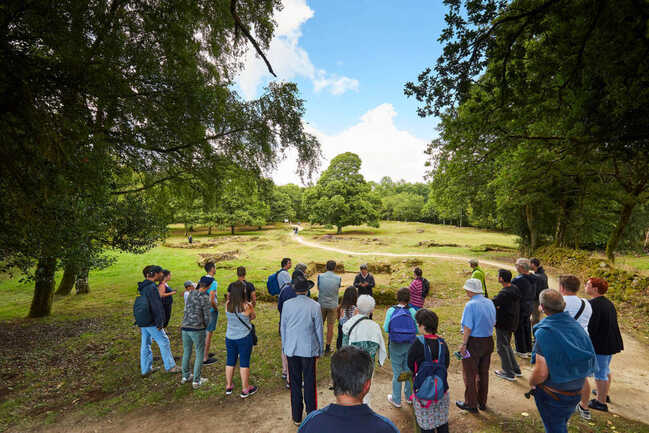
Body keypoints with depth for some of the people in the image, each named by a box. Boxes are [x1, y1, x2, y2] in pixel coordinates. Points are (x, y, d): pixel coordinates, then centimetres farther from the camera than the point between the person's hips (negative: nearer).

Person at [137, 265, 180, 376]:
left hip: (143, 323, 9)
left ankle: (145, 369, 23)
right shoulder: (152, 287, -20)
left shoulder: (142, 287, 11)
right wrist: (160, 322, -17)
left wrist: (140, 323, 25)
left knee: (145, 344, 14)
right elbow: (157, 306, -22)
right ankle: (170, 367, 11)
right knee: (164, 342, 2)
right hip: (151, 323, -9)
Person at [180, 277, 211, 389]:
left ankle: (185, 376, 35)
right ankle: (196, 381, 15)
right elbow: (206, 316, -7)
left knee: (186, 352, 21)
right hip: (197, 329, -6)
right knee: (200, 354, 9)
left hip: (185, 328, 6)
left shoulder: (190, 293, 6)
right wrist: (205, 326, 11)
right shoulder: (205, 297, -13)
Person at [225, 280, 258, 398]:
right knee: (244, 362, 8)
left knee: (230, 361, 19)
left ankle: (228, 386, 34)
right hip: (244, 337, -4)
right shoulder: (247, 306, -21)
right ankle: (245, 389, 20)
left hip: (230, 337, 5)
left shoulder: (227, 304, -10)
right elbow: (253, 316, -2)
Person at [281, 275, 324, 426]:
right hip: (309, 349, -2)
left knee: (295, 383, 14)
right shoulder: (315, 306, -12)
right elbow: (319, 330, -4)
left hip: (291, 350, 2)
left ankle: (297, 417, 28)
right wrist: (320, 349, 9)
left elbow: (283, 327, 3)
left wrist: (284, 347, 15)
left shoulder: (287, 304, -6)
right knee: (310, 383, 12)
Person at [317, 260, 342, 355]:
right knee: (330, 327, 9)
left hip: (321, 304, 1)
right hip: (333, 305, -1)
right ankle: (328, 348, 16)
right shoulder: (338, 278, -9)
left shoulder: (320, 276, -8)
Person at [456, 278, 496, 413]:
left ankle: (471, 404, 20)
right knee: (484, 373, 20)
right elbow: (493, 323, 10)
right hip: (488, 341, 7)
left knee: (470, 374, 9)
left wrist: (463, 344, -15)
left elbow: (468, 327, -22)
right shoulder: (490, 303, 1)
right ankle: (482, 403, 34)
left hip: (474, 342, -7)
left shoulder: (471, 305, -21)